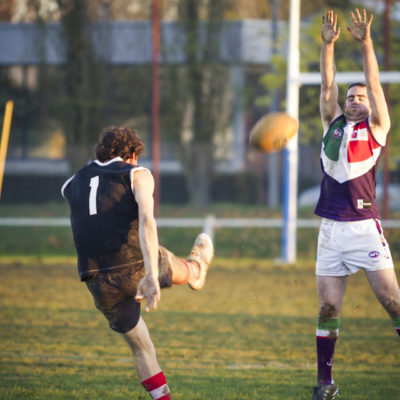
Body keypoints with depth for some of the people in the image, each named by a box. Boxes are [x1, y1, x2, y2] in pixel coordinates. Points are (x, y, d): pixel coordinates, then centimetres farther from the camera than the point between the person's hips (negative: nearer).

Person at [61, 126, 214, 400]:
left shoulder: (73, 184, 12)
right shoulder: (137, 175, -1)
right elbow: (146, 220, -18)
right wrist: (151, 276, -28)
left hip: (101, 285, 3)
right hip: (138, 269, -3)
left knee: (141, 347, 21)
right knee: (183, 270, 32)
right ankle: (197, 269, 65)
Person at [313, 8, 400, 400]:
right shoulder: (333, 124, 16)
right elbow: (327, 87, 10)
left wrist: (365, 43, -11)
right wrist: (328, 44, -1)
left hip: (364, 226, -4)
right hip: (330, 228, 4)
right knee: (328, 306, 3)